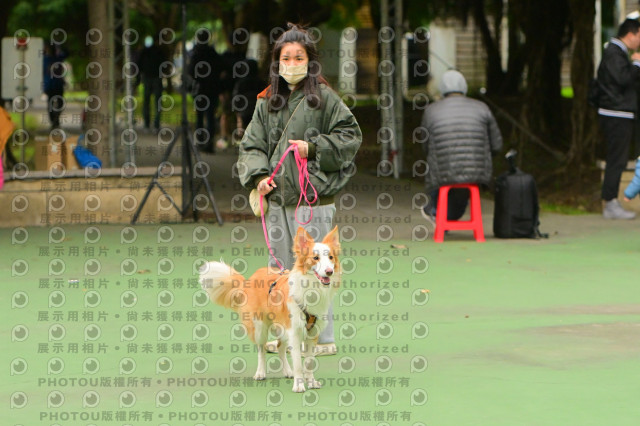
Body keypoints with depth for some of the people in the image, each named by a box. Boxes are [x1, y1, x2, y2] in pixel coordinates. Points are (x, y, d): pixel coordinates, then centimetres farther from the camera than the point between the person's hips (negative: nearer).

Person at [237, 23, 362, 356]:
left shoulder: (323, 98, 0)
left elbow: (351, 135, 0)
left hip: (313, 195, -5)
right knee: (280, 267, 8)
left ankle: (322, 337, 0)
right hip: (277, 197, 5)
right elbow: (251, 145, 12)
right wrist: (258, 175, -5)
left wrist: (314, 148, -9)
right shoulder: (267, 102, 13)